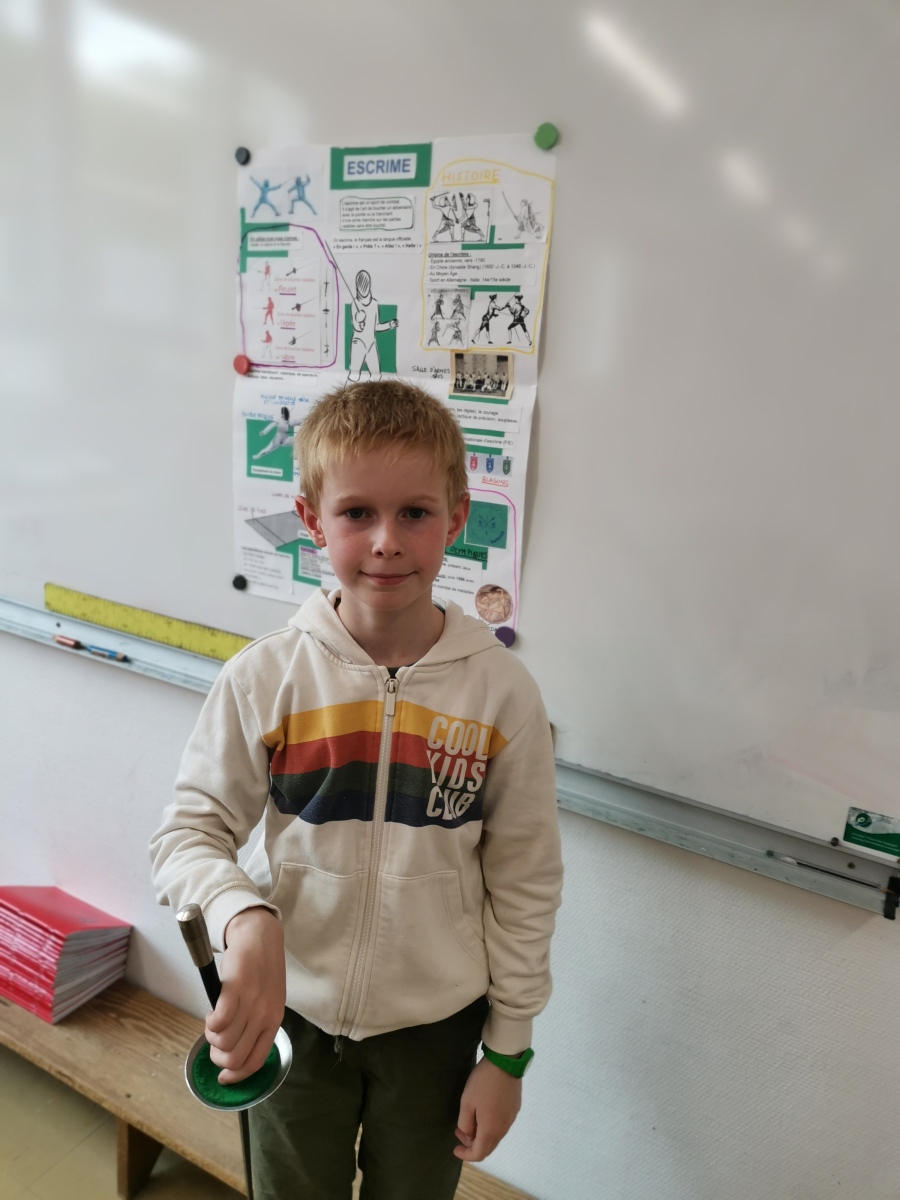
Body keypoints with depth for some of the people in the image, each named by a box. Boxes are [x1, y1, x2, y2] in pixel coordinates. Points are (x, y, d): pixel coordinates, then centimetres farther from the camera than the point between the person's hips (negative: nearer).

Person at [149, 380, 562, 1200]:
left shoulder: (502, 692, -15)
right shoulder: (263, 679, -15)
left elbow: (525, 885, -7)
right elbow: (189, 832, -7)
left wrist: (508, 1051, -1)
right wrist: (243, 917, -28)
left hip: (436, 1025, 0)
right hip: (290, 1015, 0)